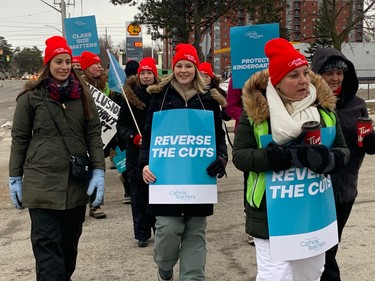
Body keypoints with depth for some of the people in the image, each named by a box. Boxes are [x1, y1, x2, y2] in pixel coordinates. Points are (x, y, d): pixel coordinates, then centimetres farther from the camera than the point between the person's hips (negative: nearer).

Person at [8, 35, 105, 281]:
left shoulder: (83, 94, 6)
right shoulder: (31, 96, -1)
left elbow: (93, 134, 6)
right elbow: (19, 139, 3)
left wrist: (99, 170, -3)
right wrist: (15, 178, 2)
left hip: (77, 182, 3)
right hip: (42, 182, -3)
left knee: (70, 240, 15)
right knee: (47, 242, -6)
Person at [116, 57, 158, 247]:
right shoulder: (130, 95, 2)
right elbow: (121, 125, 5)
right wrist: (133, 137, -11)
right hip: (135, 152, 0)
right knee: (138, 194, 4)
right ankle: (142, 233, 15)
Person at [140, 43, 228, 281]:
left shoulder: (209, 98, 6)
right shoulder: (161, 95, 3)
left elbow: (219, 135, 8)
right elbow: (149, 133, 3)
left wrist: (222, 158, -11)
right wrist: (145, 164, -10)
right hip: (166, 176, -1)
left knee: (195, 233, 6)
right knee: (168, 229, -5)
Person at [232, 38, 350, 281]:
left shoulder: (324, 107, 2)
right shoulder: (255, 110, -9)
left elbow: (343, 150, 6)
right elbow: (240, 156, -13)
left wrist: (329, 159, -19)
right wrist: (282, 156, -27)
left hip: (314, 210, 5)